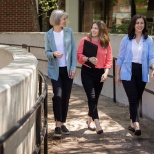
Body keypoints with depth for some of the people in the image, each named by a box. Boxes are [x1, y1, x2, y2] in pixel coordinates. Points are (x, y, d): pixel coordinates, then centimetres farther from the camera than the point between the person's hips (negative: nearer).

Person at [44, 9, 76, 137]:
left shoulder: (69, 32, 0)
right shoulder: (48, 35, -2)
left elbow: (74, 50, 0)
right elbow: (47, 52, 2)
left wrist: (73, 67, -6)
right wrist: (53, 54, -21)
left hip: (67, 69, 2)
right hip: (55, 70, -2)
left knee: (66, 97, 5)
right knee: (58, 96, -13)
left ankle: (62, 123, 18)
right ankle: (58, 124, -2)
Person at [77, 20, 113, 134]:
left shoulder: (106, 43, 2)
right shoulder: (85, 40, -2)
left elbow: (109, 60, 2)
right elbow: (79, 56, -4)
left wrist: (106, 72, -10)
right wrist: (89, 59, -21)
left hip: (100, 73, 3)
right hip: (87, 72, -2)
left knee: (95, 98, 12)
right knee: (92, 97, -13)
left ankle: (90, 120, 32)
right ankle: (97, 124, -17)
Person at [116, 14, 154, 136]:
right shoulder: (126, 39, 0)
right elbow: (121, 57, 4)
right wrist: (117, 74, 4)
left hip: (142, 73, 2)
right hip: (128, 73, -2)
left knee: (137, 99, 12)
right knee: (133, 98, -11)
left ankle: (132, 122, 26)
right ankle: (136, 123, -14)